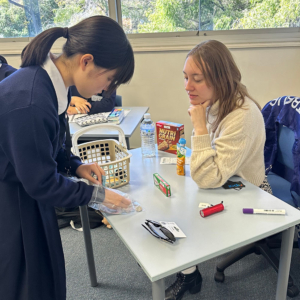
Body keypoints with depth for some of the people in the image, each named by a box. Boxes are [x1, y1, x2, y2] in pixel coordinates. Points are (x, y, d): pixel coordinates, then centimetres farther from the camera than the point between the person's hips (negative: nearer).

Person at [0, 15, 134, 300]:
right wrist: (96, 194, -11)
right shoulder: (30, 102, -33)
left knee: (44, 275, 22)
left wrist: (75, 165, 0)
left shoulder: (44, 78, -5)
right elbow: (42, 184, -22)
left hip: (23, 190, 8)